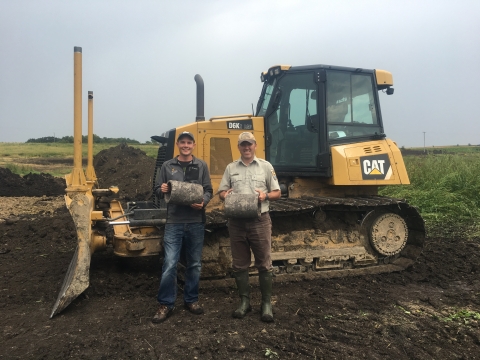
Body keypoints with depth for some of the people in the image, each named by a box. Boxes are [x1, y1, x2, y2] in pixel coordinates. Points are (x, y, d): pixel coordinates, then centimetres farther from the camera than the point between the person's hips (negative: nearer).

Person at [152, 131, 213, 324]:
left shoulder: (201, 166, 6)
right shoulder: (167, 166, 6)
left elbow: (208, 190, 4)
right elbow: (156, 189, 9)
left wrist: (203, 203, -17)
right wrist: (162, 190, -15)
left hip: (196, 222, 1)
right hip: (174, 222, -1)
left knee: (194, 264, 11)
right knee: (169, 264, -4)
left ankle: (191, 300, 26)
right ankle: (166, 304, 10)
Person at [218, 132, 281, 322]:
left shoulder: (266, 166, 6)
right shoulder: (231, 168, 12)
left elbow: (277, 193, 6)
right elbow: (221, 191, 11)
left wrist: (265, 195, -15)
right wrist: (225, 194, -13)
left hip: (260, 221, -2)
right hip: (237, 222, 2)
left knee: (264, 264, 2)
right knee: (239, 265, 9)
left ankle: (266, 304, 13)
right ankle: (244, 301, 21)